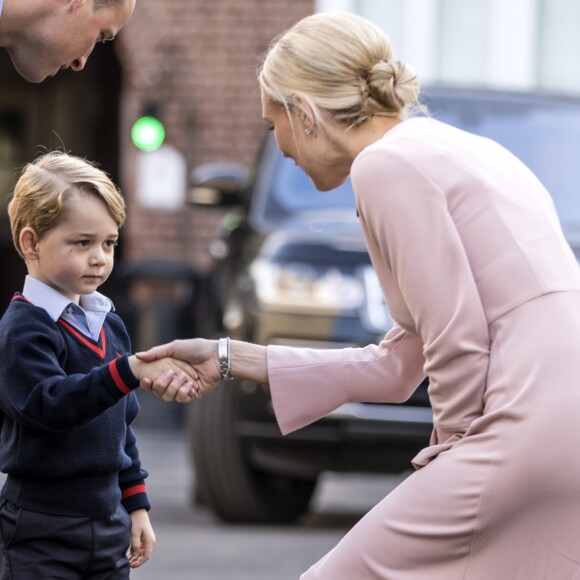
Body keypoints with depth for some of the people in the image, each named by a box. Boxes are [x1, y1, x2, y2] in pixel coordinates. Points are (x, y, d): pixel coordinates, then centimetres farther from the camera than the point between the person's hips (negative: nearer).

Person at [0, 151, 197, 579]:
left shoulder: (109, 324, 12)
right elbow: (49, 403, -32)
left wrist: (136, 504, 18)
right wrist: (130, 370, -42)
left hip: (107, 522, 7)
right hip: (41, 531, -7)